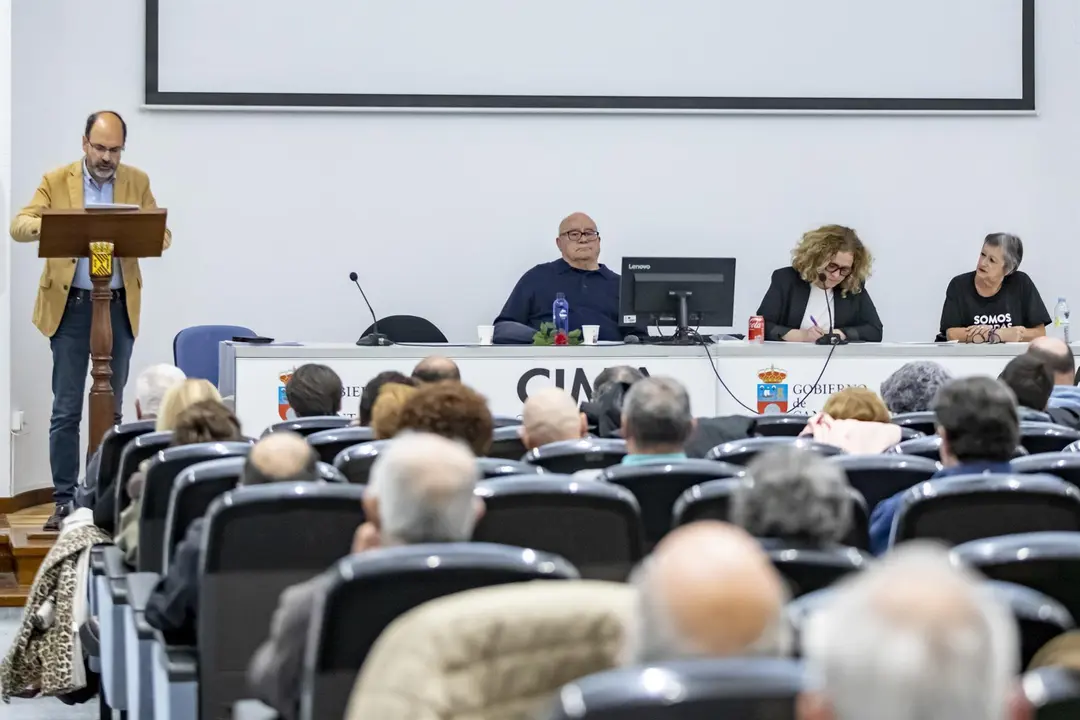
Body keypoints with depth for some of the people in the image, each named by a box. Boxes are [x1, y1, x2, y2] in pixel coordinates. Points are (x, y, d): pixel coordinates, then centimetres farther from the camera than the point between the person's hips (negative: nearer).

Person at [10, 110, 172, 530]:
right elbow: (18, 225, -7)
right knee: (66, 410, -2)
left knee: (112, 408, 7)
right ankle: (64, 500, 3)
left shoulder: (137, 182, 5)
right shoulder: (56, 181, 0)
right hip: (70, 306, -2)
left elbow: (162, 236, 0)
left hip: (119, 307, 2)